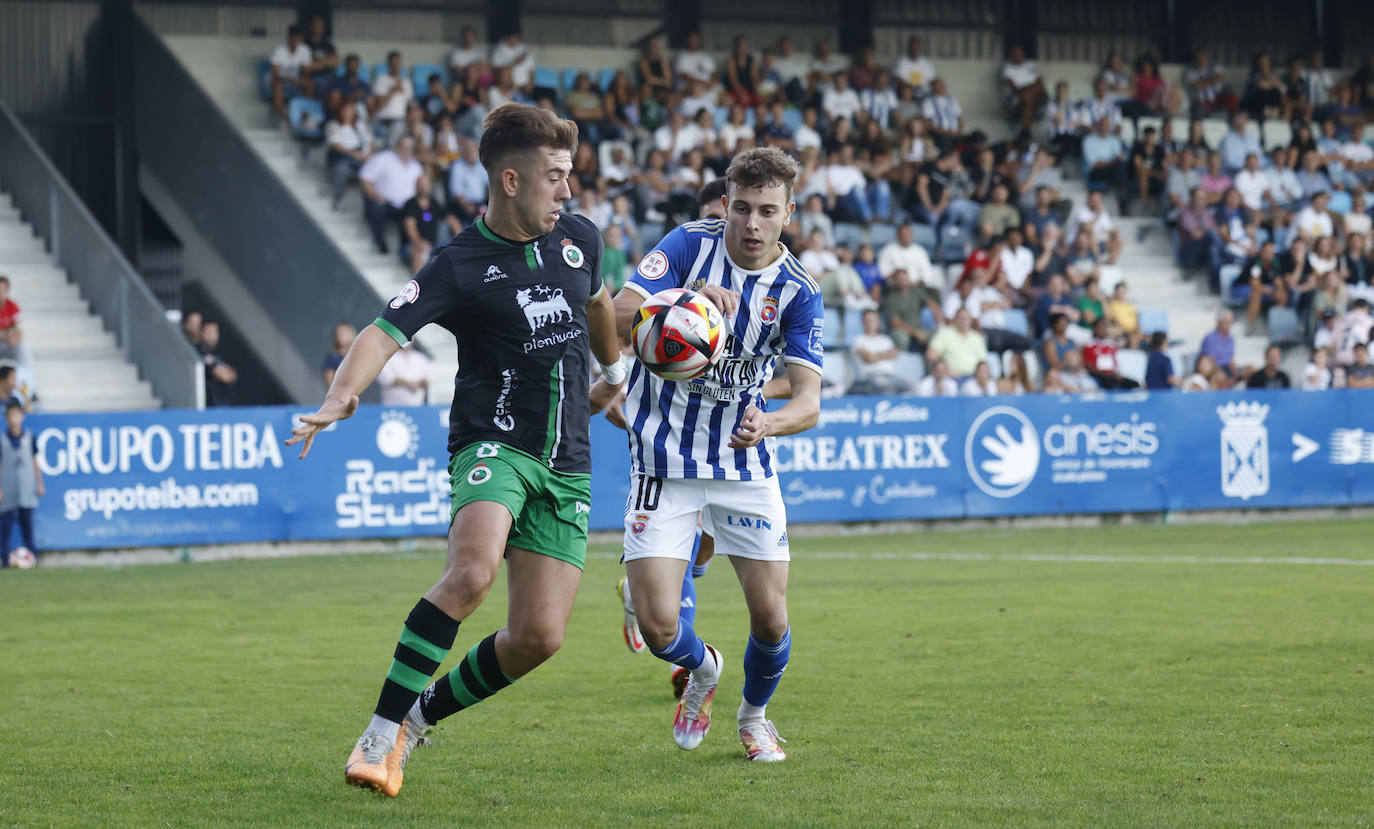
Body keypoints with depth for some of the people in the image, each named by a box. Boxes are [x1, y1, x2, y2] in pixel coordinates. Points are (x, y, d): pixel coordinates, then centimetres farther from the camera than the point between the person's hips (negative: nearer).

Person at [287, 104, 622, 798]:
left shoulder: (579, 240, 8)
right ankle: (381, 732, -26)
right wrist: (340, 397, -39)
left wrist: (614, 370, 44)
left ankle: (419, 716, 15)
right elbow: (386, 330, -21)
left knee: (538, 638, -7)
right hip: (494, 445, -5)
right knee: (471, 574, -34)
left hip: (566, 464, 5)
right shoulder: (461, 265, -10)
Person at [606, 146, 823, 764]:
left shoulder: (798, 292, -6)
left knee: (770, 620, -2)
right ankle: (701, 669, 26)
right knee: (657, 626, -11)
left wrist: (766, 423, -38)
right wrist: (688, 297, -38)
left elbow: (809, 400, -15)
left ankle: (754, 714, 31)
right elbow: (618, 318, -20)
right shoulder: (689, 244, -8)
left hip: (744, 465, 1)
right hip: (663, 460, -1)